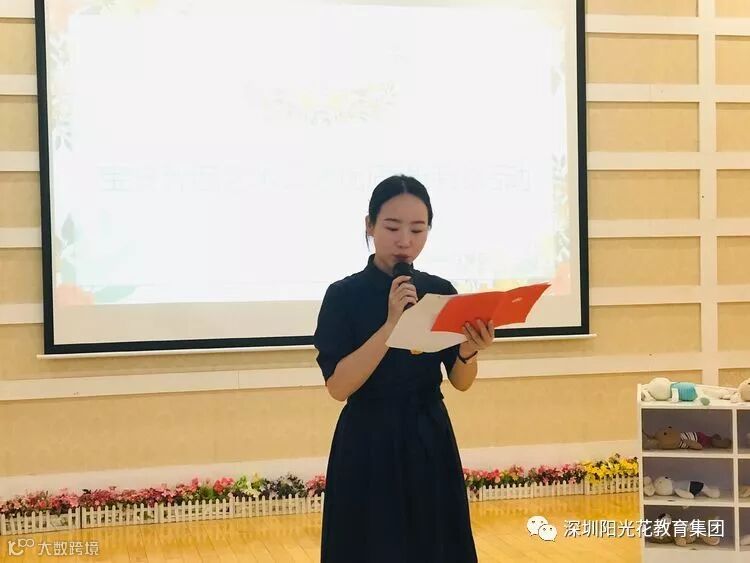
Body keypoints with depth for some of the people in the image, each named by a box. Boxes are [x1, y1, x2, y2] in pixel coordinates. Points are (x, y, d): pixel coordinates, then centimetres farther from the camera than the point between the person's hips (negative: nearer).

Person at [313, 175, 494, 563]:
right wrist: (392, 324, -25)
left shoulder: (441, 291, 2)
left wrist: (469, 349, -19)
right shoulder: (344, 295, -9)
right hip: (369, 449, -3)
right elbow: (338, 385, -18)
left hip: (431, 445, 4)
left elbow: (461, 382, 2)